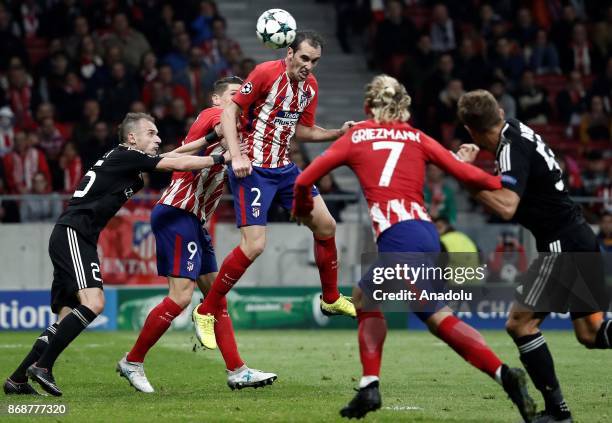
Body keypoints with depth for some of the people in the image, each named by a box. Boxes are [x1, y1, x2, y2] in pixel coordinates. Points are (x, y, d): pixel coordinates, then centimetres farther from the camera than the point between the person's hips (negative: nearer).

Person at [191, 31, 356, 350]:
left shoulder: (311, 86, 6)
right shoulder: (266, 73, -17)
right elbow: (230, 110, -16)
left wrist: (337, 133, 3)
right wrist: (236, 155, -26)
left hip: (284, 168, 8)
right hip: (253, 169, -8)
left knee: (326, 226, 10)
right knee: (253, 245, -16)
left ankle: (331, 299, 30)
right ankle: (205, 312, -3)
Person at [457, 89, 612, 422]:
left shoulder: (513, 148, -17)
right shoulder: (514, 130, 9)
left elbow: (506, 208, -29)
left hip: (562, 244, -9)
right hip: (579, 238, 9)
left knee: (519, 323, -6)